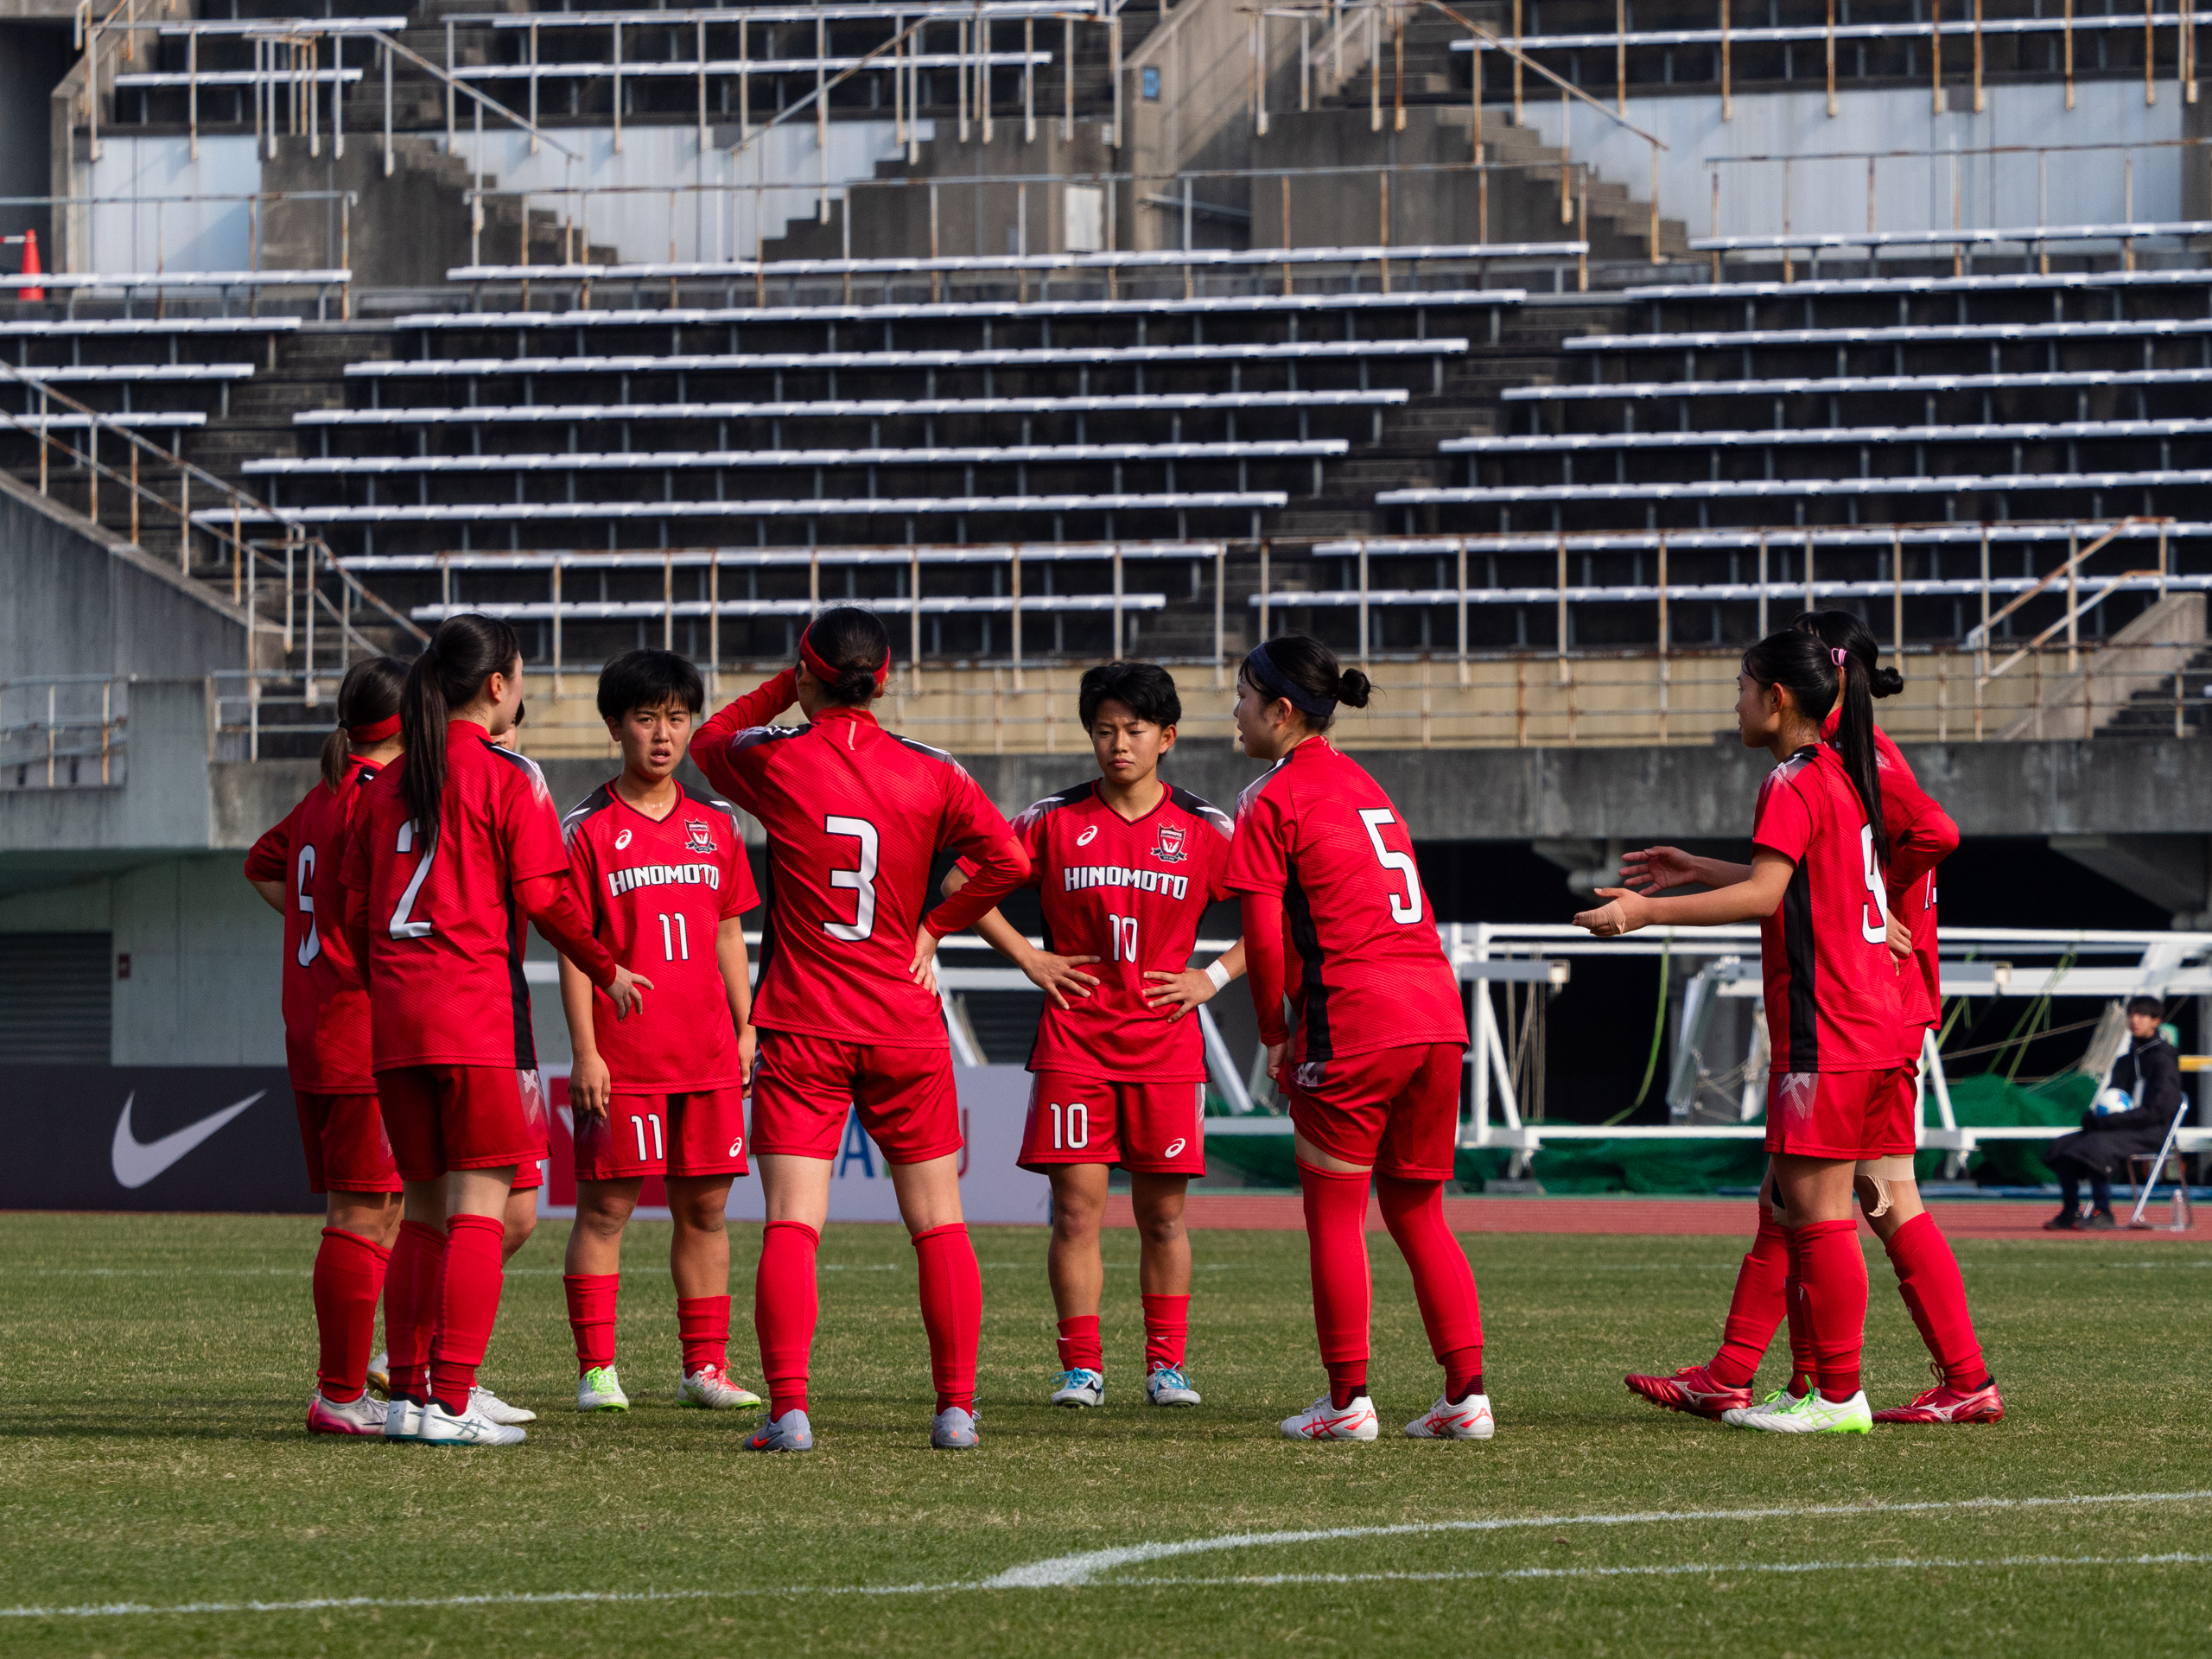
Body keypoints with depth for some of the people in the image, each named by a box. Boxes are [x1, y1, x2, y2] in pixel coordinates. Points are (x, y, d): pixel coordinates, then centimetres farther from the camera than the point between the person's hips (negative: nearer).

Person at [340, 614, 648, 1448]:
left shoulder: (388, 783, 12)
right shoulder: (508, 777, -5)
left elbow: (356, 909, 13)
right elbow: (545, 898, -8)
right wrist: (608, 972, 5)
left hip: (393, 1011, 6)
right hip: (477, 1005, -6)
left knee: (424, 1206, 14)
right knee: (479, 1205, -5)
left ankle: (406, 1393, 12)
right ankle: (450, 1403, -12)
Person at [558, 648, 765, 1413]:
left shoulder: (716, 825, 11)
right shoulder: (588, 829, -2)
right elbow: (573, 947, -4)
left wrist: (747, 1031, 11)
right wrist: (585, 1049, -10)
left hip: (707, 1053, 4)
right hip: (621, 1057, -4)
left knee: (705, 1208, 7)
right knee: (604, 1206, -3)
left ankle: (704, 1365, 13)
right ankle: (596, 1369, 0)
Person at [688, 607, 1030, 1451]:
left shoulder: (774, 760, -5)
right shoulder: (929, 773, -2)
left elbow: (711, 739, 17)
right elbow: (1008, 859, -10)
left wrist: (788, 687, 17)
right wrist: (933, 928, 1)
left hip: (802, 1031, -1)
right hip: (906, 1029, 1)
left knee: (790, 1225, -4)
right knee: (939, 1223, 9)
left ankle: (788, 1408, -16)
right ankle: (956, 1405, 6)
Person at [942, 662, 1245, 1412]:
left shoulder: (1204, 829, 3)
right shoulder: (1055, 821, 2)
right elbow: (961, 884, 7)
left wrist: (1214, 977, -1)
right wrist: (1028, 958, 0)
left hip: (1166, 1045, 0)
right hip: (1073, 1040, 0)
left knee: (1163, 1212, 2)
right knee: (1076, 1206, -5)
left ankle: (1166, 1364, 9)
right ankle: (1081, 1366, 0)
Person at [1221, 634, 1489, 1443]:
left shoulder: (1272, 801, -3)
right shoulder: (1363, 785, 21)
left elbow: (1265, 935, -9)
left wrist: (1275, 1034, 3)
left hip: (1351, 1017, -7)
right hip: (1436, 1008, 7)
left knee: (1335, 1212, 3)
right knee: (1418, 1212, 13)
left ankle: (1348, 1399, 3)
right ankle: (1467, 1394, 6)